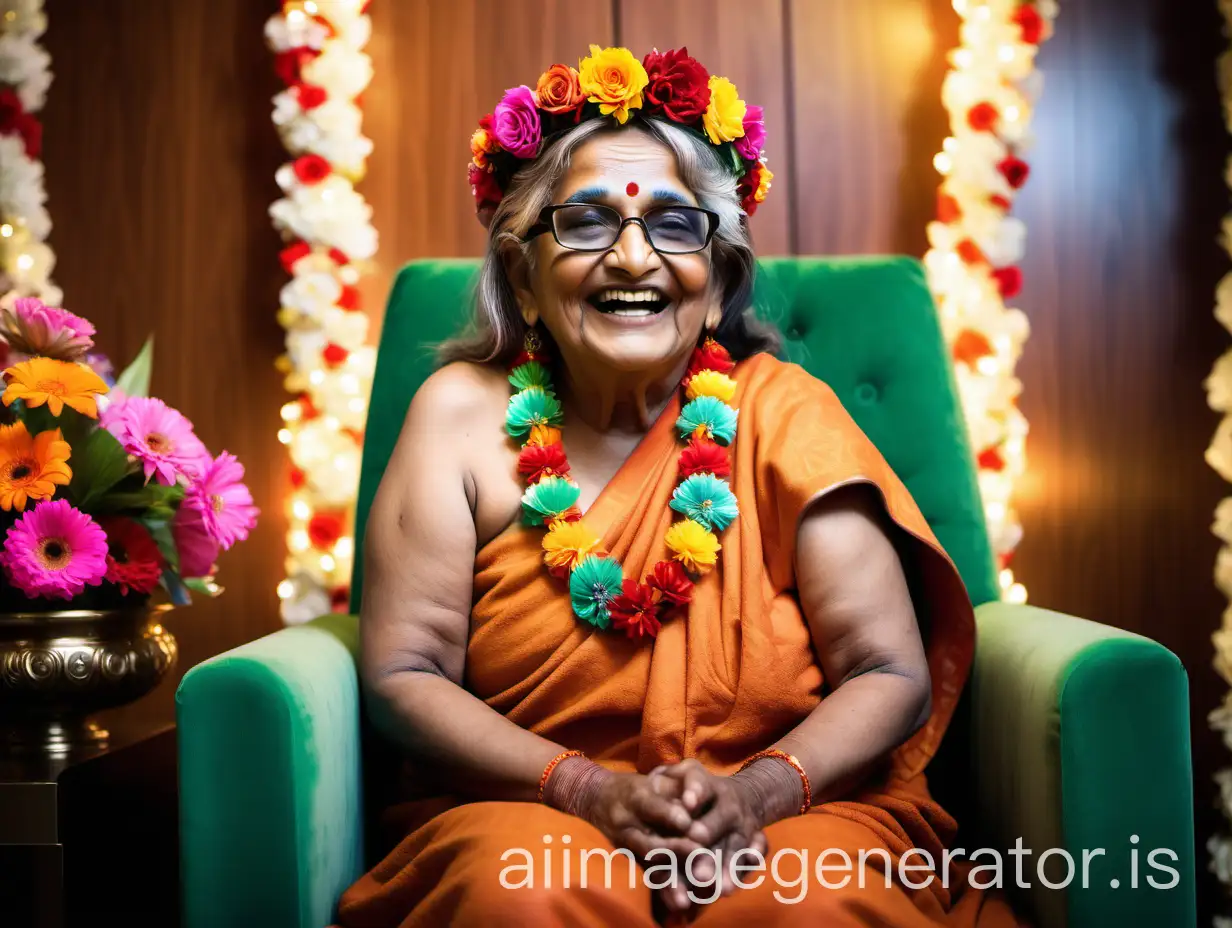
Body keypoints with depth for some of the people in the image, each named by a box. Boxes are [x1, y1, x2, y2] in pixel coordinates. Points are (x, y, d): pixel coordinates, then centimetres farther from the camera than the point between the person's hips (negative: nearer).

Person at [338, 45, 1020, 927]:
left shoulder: (780, 411, -2)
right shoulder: (465, 411, -1)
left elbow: (891, 675, -4)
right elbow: (405, 673, -4)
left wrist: (758, 791, -22)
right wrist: (591, 791, -19)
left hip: (797, 818, 0)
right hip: (532, 818, 0)